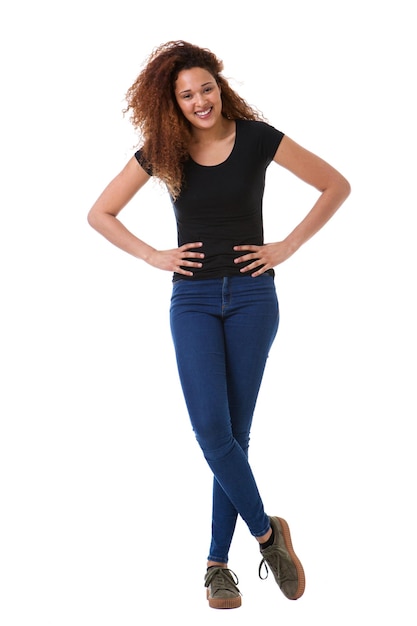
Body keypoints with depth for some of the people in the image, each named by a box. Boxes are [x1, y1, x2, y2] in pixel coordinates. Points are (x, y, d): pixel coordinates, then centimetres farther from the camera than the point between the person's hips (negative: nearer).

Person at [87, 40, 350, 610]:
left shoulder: (257, 138, -4)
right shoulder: (162, 151, 0)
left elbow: (337, 186, 2)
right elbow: (99, 214, 9)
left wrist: (288, 246, -4)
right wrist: (153, 256, -1)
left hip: (252, 295, -1)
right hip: (193, 299, 1)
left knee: (235, 433, 2)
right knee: (211, 429, -13)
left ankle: (218, 562, 12)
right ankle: (266, 532, 6)